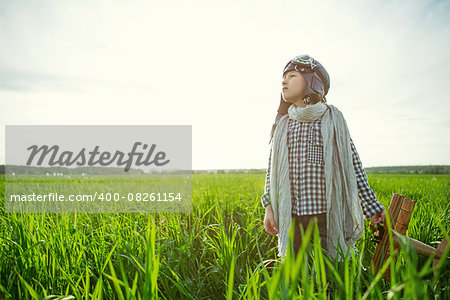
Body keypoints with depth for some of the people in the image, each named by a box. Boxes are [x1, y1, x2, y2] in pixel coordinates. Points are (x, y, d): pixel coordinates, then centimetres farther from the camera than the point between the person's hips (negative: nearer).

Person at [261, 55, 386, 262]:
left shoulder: (333, 118, 5)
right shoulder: (282, 124, 11)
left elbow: (353, 164, 6)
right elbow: (272, 169, 12)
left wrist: (371, 206, 7)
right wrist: (269, 207, 3)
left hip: (326, 214, -2)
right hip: (292, 216, 2)